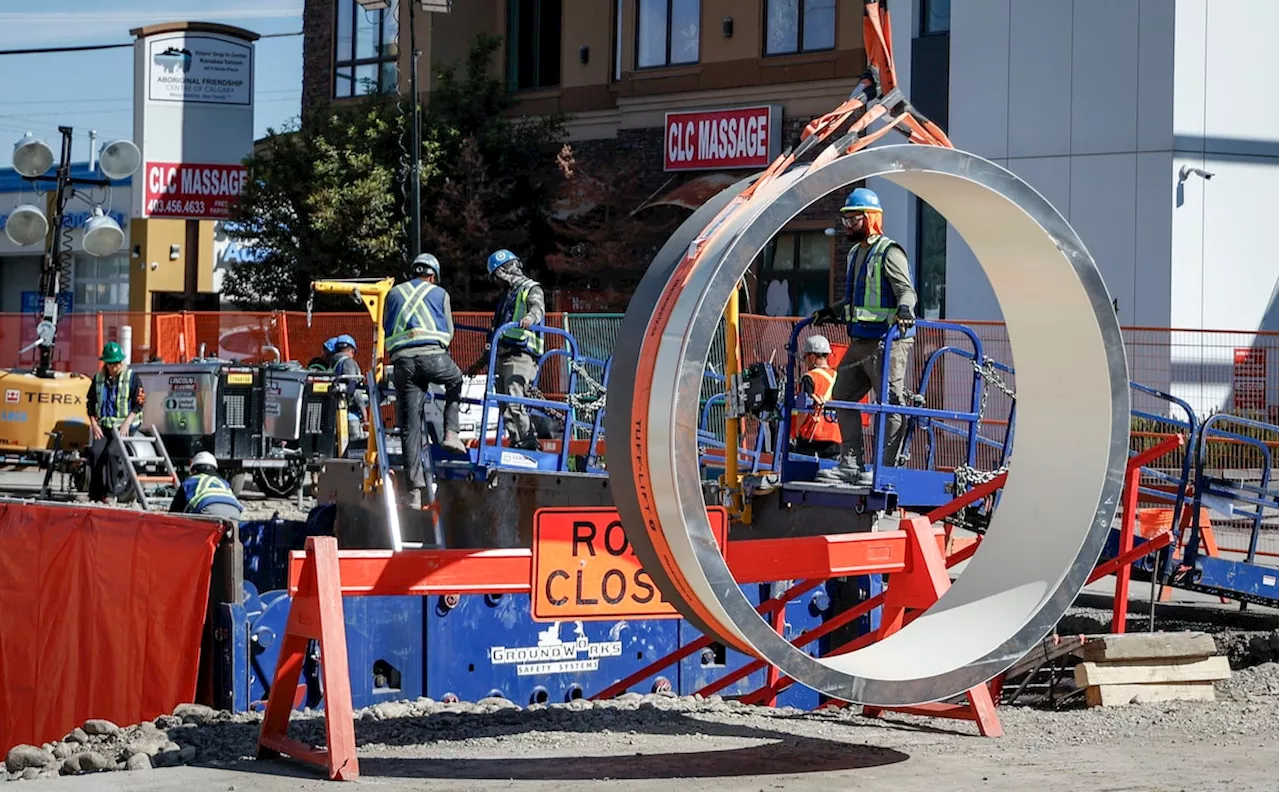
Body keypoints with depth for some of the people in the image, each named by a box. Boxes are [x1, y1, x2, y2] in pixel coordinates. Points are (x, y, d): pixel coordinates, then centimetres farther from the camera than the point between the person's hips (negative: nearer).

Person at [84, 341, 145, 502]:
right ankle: (95, 494, -21)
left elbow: (138, 403, -2)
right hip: (104, 427, 4)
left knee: (110, 452, -28)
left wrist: (126, 424, -13)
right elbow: (90, 403, 17)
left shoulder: (132, 378, 2)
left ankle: (110, 492, -24)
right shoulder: (98, 379, 14)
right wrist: (94, 424, 4)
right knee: (96, 452, -23)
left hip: (125, 426, -4)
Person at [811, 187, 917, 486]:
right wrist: (831, 312, 24)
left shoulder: (888, 252, -9)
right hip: (860, 342, 10)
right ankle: (851, 464, 17)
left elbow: (906, 290, -19)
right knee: (842, 397, 12)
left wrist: (904, 309, -38)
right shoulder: (855, 254, 19)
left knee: (890, 403, -6)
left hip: (887, 341, -10)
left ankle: (888, 467, -6)